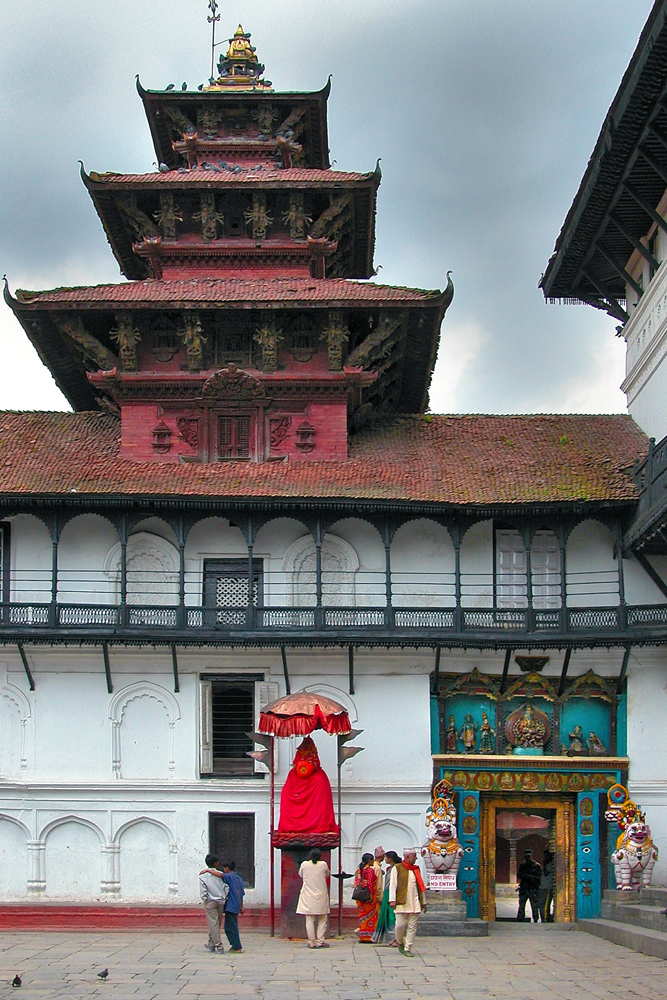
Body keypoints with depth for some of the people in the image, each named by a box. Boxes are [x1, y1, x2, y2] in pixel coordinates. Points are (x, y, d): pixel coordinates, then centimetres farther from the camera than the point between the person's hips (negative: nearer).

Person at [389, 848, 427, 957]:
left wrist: (423, 902, 18)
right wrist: (392, 900, -11)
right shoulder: (397, 868, 1)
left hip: (414, 903, 4)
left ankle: (408, 949, 5)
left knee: (412, 927, 0)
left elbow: (420, 886, 19)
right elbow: (393, 885, -3)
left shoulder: (416, 869, 16)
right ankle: (400, 943, 20)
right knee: (401, 924, -7)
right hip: (401, 902, -4)